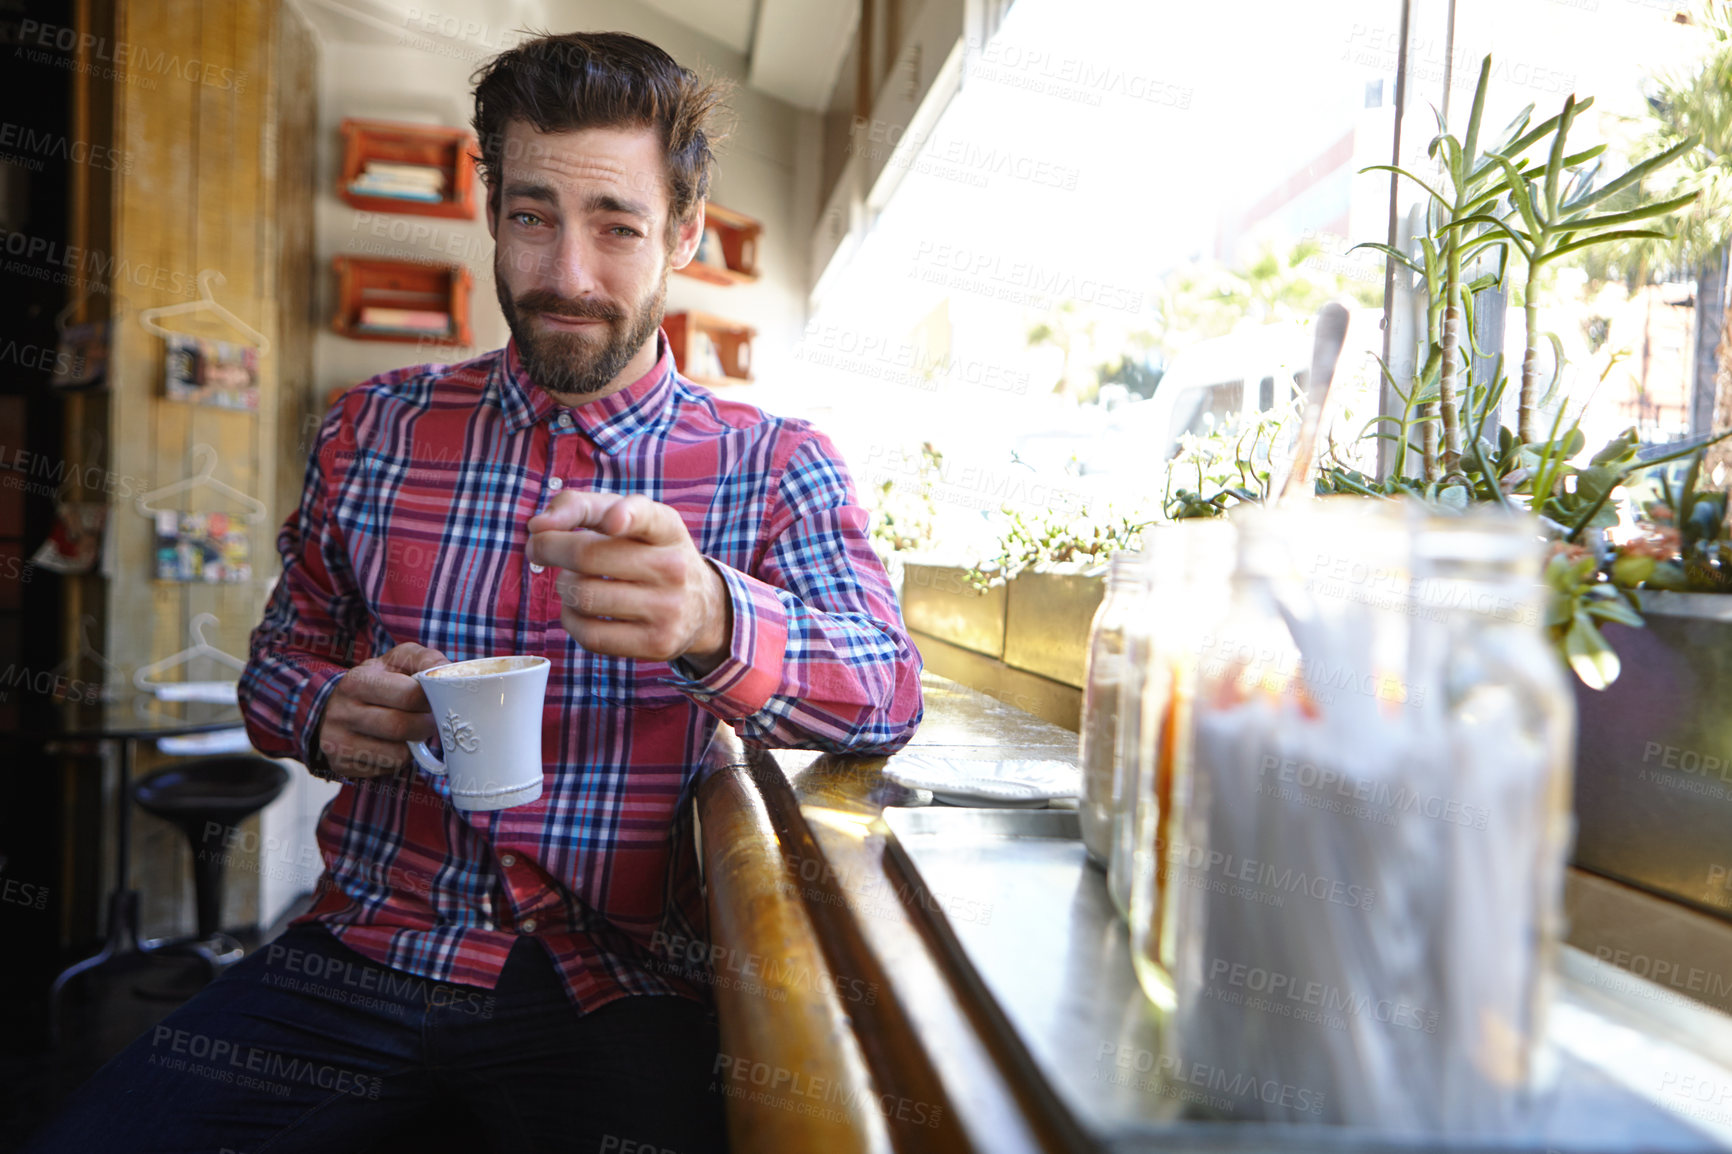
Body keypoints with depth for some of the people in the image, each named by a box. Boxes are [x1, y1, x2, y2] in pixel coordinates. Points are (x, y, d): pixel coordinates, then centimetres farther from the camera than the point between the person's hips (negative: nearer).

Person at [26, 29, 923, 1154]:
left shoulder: (777, 465, -1)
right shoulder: (375, 428, 6)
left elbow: (889, 693, -16)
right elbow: (281, 656, 17)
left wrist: (709, 621, -38)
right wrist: (328, 711, -8)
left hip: (615, 993, -2)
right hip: (360, 962, 3)